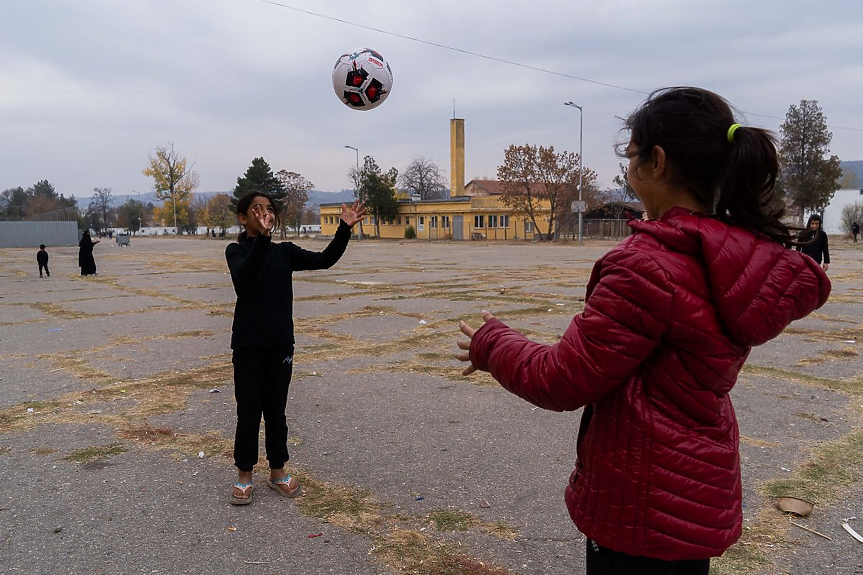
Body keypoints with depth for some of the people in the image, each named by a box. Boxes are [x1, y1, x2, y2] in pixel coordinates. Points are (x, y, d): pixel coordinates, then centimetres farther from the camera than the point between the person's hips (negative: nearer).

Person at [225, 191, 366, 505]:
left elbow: (324, 260, -7)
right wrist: (261, 238, -40)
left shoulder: (285, 251, 5)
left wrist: (344, 229, -20)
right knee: (249, 412, 6)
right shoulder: (236, 251, -5)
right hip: (248, 344, -3)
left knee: (276, 411, 14)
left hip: (280, 343, 3)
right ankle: (244, 476, 22)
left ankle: (277, 471, 27)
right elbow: (243, 276, -27)